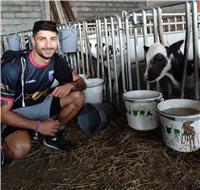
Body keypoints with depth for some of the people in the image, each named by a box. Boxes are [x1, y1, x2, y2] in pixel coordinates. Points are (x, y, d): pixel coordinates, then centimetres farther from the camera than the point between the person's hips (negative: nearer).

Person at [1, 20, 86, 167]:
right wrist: (38, 126, -26)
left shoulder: (57, 61, -12)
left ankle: (54, 136, 7)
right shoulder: (14, 68, -27)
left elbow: (81, 82, -2)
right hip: (14, 113, -5)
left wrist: (70, 85, -27)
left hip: (40, 105, 6)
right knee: (21, 149, -34)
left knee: (77, 97, -14)